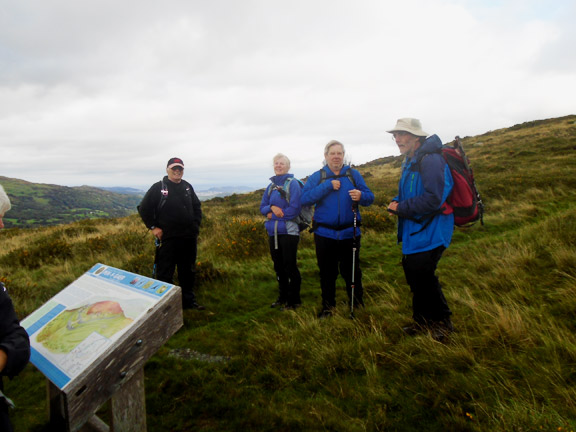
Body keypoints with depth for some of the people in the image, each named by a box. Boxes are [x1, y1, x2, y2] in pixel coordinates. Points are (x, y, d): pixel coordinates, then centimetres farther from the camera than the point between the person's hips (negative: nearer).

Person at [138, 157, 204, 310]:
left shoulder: (187, 187, 11)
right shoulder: (158, 188, -3)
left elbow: (197, 207, 21)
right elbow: (143, 209, -1)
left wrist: (196, 225, 10)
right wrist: (153, 227, -5)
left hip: (189, 238, 5)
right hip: (167, 238, -5)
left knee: (188, 272, 15)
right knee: (164, 274, 1)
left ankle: (189, 301, 28)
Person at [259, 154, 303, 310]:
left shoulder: (293, 183, -7)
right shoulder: (271, 186, 13)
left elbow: (295, 209, -16)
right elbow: (262, 208, 11)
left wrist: (273, 214, -9)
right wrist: (272, 207, -12)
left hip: (289, 231, -7)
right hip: (273, 232, 7)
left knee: (290, 266, -1)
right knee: (278, 266, 15)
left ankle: (294, 300, 12)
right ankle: (282, 297, 29)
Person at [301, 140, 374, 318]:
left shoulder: (354, 174, 6)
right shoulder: (317, 177, 4)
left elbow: (370, 197, 1)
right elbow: (304, 199, -10)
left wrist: (361, 196, -22)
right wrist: (327, 186, -16)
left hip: (349, 233, 0)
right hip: (325, 235, 0)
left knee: (351, 271, 8)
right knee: (327, 273, 12)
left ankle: (357, 304, 27)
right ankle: (327, 306, 28)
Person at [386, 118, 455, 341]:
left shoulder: (430, 160, -19)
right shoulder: (409, 162, 13)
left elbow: (433, 199, -26)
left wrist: (402, 208, -17)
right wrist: (397, 202, 3)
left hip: (430, 231, -10)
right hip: (414, 231, 10)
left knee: (422, 274, -7)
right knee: (412, 272, 15)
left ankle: (442, 322, 15)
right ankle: (422, 320, 32)